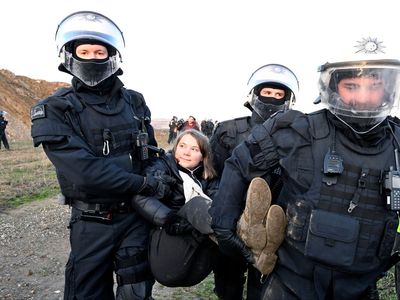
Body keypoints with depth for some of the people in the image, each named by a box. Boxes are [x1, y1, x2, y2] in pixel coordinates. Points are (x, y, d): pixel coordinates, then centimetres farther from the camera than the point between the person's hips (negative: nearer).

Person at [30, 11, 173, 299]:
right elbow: (85, 172, -22)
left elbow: (152, 155, 9)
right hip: (92, 223, -3)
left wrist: (164, 197, -2)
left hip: (138, 214, 3)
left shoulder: (134, 102, 3)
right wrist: (146, 184, -18)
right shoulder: (55, 111, -10)